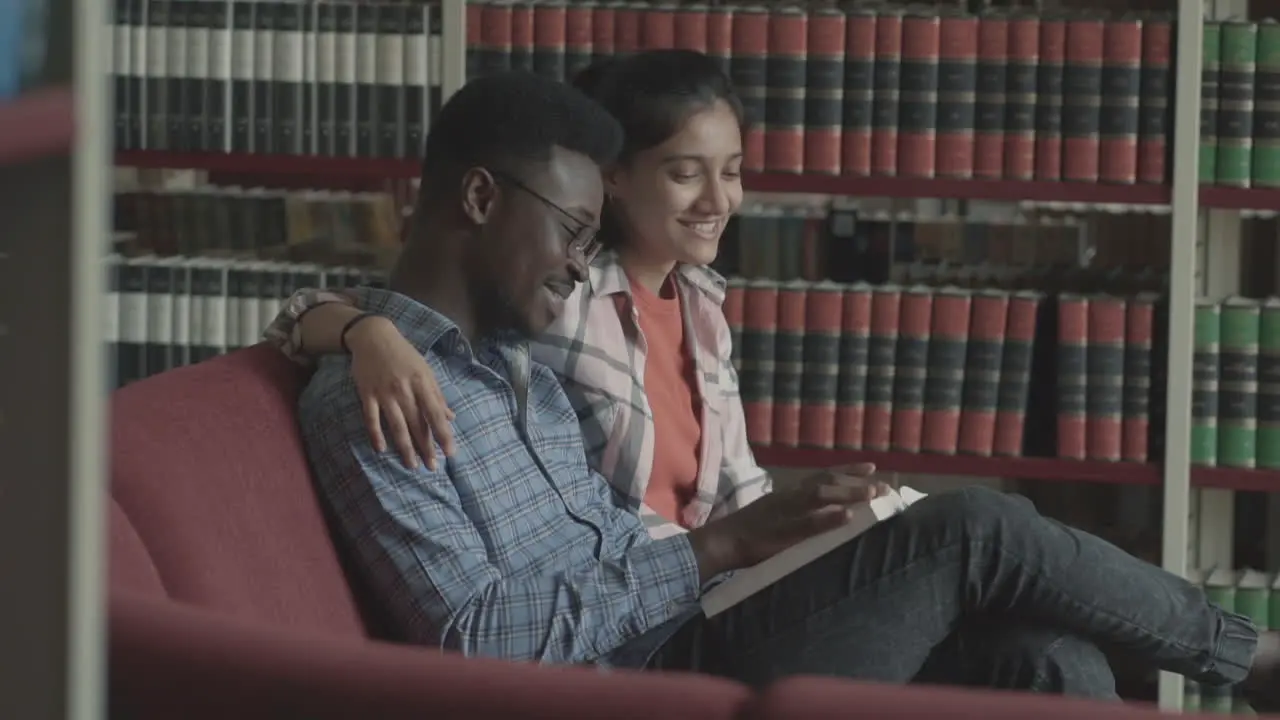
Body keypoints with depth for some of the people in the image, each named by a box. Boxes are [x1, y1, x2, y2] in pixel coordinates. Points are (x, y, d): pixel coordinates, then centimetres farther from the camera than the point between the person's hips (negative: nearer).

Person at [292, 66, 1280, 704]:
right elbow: (481, 640, -20)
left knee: (1046, 664, -10)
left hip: (675, 652, 9)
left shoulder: (517, 365, 20)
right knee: (977, 531, -13)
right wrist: (716, 550, -18)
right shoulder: (362, 402, -11)